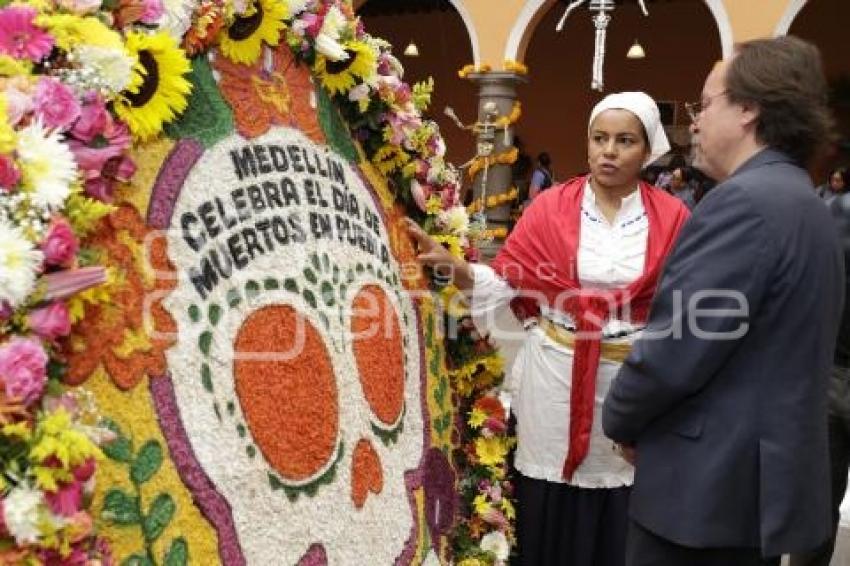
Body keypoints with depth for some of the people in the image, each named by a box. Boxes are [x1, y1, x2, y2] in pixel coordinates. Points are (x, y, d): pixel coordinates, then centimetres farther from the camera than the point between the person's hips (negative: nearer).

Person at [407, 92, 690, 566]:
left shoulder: (672, 217, 0)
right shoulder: (551, 207, 1)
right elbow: (505, 280, -3)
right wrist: (452, 265, -19)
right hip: (555, 375, 0)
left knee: (617, 521, 10)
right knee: (549, 514, 8)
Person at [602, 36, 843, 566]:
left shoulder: (746, 200, -20)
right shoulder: (803, 202, 13)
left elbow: (674, 348, -23)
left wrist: (620, 421, -4)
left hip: (713, 482, -10)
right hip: (765, 474, 10)